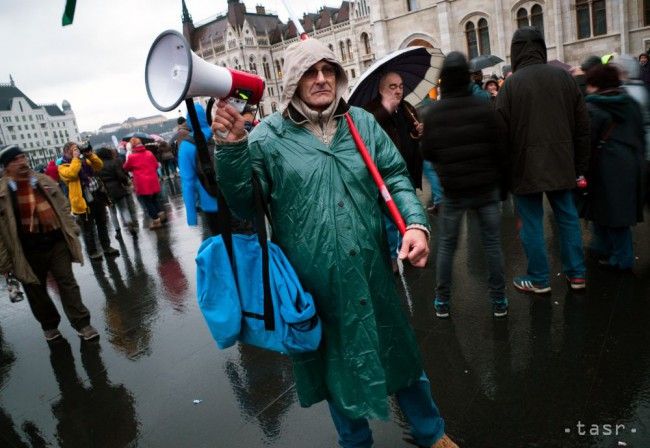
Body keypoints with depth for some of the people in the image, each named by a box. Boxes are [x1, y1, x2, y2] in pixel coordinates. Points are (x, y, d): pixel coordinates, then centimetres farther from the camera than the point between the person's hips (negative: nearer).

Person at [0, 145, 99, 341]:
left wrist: (71, 230, 8)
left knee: (67, 284, 5)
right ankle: (49, 325, 34)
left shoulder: (45, 181, 5)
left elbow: (63, 207, 13)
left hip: (56, 242, 2)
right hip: (29, 250, -1)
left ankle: (82, 323, 12)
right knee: (36, 291, 13)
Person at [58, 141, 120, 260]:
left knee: (102, 224, 16)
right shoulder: (63, 167, -5)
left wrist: (90, 155, -4)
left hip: (98, 197, 6)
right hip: (84, 201, -6)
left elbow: (99, 166, 8)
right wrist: (76, 158, -17)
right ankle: (92, 252, 17)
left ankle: (107, 247, 28)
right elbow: (71, 174, -25)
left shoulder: (84, 161, 15)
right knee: (88, 229, 5)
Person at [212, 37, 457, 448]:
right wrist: (233, 147, -23)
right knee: (338, 363, 18)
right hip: (314, 279, -2)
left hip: (373, 269, 3)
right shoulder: (269, 135, -6)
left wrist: (415, 223, -11)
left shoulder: (362, 122, 3)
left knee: (400, 350, 20)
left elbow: (396, 177, 6)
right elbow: (243, 202, -9)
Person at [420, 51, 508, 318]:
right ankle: (499, 301, 19)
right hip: (486, 188, 0)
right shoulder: (484, 108, -9)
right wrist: (497, 177, 9)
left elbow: (427, 153, -1)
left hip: (453, 191, 0)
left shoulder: (432, 113, -6)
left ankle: (442, 302, 20)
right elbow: (499, 148, -6)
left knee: (446, 246, 12)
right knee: (492, 244, 11)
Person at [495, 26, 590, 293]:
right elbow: (582, 126, 7)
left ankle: (539, 279, 15)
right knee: (567, 217, 16)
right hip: (561, 163, 4)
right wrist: (580, 165, 14)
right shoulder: (564, 77, 4)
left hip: (526, 165, -4)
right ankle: (576, 274, 25)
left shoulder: (512, 83, -9)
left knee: (532, 222, 6)